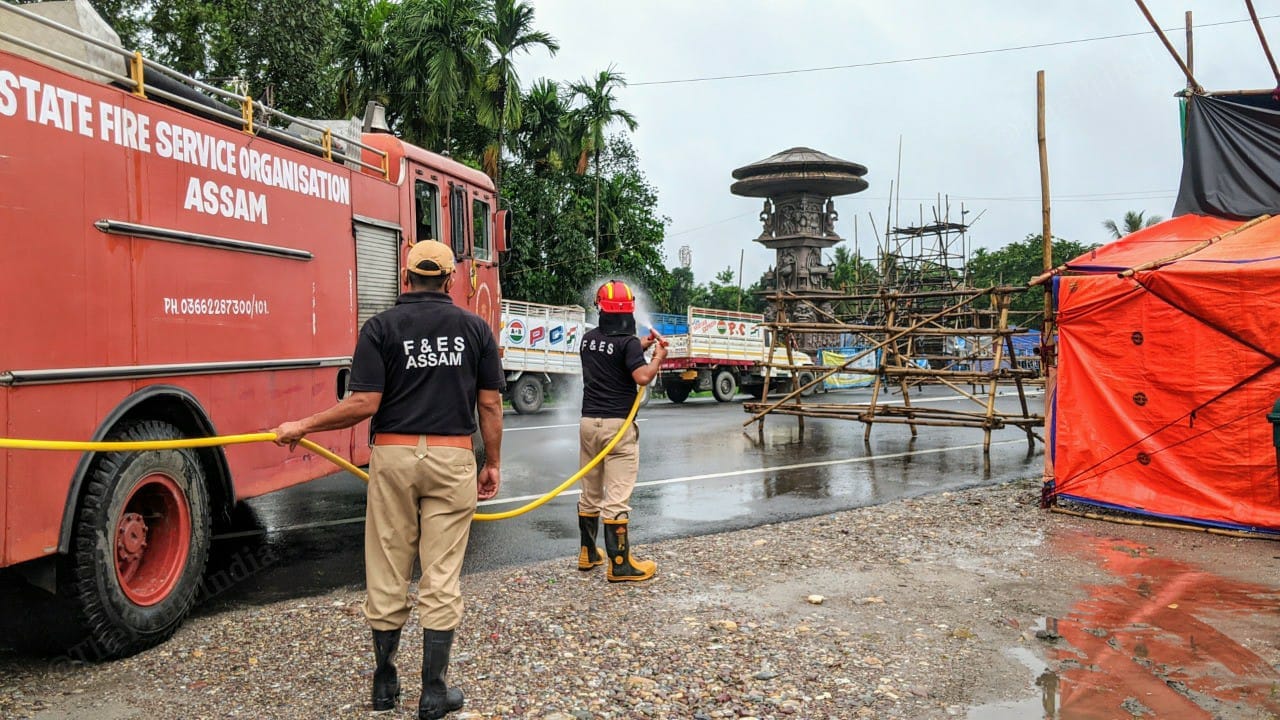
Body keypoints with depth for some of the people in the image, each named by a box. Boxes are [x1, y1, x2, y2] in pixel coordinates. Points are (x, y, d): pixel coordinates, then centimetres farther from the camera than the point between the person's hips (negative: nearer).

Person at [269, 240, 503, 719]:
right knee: (441, 577, 5)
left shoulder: (380, 327, -2)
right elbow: (490, 403, 2)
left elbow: (363, 404, -9)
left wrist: (303, 426, 3)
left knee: (387, 574, 11)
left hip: (393, 456, 0)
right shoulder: (474, 328, 3)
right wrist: (493, 463, 11)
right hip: (452, 459, 0)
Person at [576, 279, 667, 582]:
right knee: (616, 498, -5)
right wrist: (659, 357, -4)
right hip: (617, 424, -6)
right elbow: (642, 377, -21)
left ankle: (587, 554, 28)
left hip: (589, 422, 7)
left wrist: (642, 345, 21)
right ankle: (620, 565, -1)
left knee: (590, 494, 17)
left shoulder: (589, 339, 10)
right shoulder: (628, 341, -11)